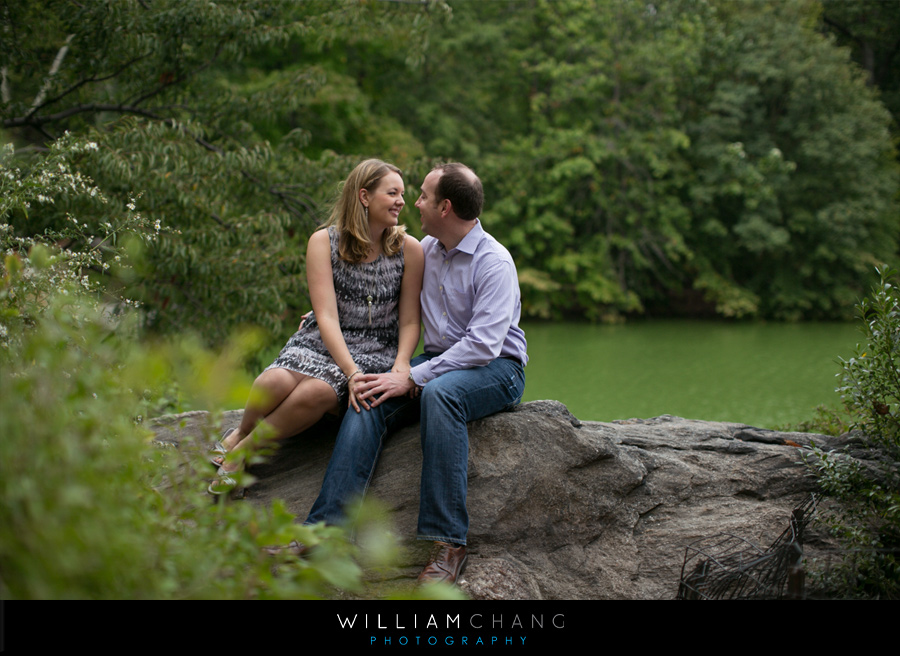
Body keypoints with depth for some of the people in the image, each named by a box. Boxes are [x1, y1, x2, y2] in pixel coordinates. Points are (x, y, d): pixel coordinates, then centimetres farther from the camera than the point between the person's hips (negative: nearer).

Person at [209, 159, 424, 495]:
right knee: (277, 382, -34)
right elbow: (327, 316, -11)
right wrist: (353, 373, -25)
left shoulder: (408, 249, 0)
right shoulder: (324, 241, -2)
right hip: (321, 342, 1)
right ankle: (241, 433, 0)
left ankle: (243, 448, -13)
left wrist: (401, 365, -17)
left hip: (374, 352, 0)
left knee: (316, 391, -34)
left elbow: (410, 321, 3)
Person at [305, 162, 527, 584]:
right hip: (439, 362, 6)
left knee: (439, 393, -39)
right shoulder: (426, 249, 9)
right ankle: (326, 530, -30)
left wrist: (412, 378, -26)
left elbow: (483, 345, -23)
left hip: (496, 368, -6)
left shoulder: (494, 262, -14)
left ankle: (447, 543, -38)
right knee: (369, 401, -22)